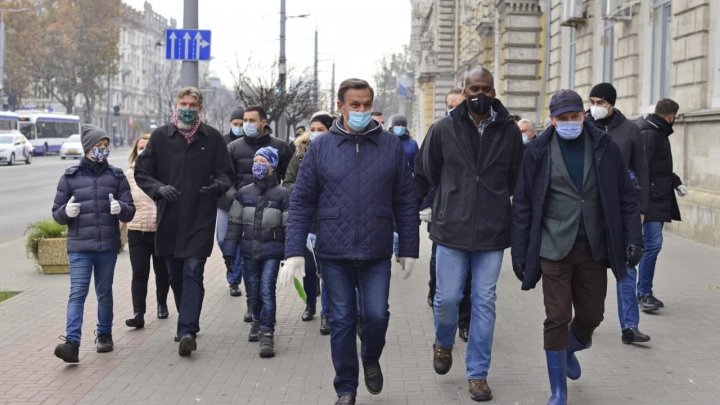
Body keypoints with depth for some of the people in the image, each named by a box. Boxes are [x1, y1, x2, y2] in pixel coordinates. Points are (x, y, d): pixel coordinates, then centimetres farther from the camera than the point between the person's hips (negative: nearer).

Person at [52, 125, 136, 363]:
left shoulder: (116, 176, 7)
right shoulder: (70, 177, 3)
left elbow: (130, 211, 7)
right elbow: (56, 213, 7)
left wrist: (121, 208, -16)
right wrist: (66, 212, -16)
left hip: (108, 245, 2)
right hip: (79, 247, -2)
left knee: (104, 292, 13)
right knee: (77, 292, -11)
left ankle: (104, 334, 27)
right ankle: (72, 342, -17)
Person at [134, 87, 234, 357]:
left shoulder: (212, 138, 4)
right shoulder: (160, 136, 6)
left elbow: (226, 173, 8)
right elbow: (141, 172, 7)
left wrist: (218, 184, -15)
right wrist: (158, 188, -12)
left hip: (200, 218, -3)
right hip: (169, 219, 3)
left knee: (193, 273, -11)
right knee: (175, 276, 12)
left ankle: (187, 331, -15)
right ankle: (189, 325, 28)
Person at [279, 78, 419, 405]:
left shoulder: (391, 146, 2)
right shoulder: (320, 147, 1)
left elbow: (405, 202, 5)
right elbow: (301, 202, 0)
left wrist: (409, 250, 4)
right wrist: (294, 251, -7)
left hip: (376, 254, 0)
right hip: (334, 254, 0)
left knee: (376, 315, -1)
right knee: (342, 321, 7)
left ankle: (371, 360, 31)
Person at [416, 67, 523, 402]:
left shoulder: (509, 131, 0)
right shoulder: (443, 130, -2)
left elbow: (518, 177, 12)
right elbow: (427, 173, 12)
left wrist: (494, 201, 10)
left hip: (493, 232, 1)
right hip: (451, 229, -1)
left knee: (484, 302, 5)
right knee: (447, 298, 2)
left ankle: (478, 373, 17)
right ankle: (443, 343, 35)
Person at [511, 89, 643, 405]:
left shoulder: (605, 148, 1)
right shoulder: (538, 152, -2)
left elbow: (626, 198, 5)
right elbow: (522, 206, 1)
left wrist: (633, 239, -3)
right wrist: (519, 254, 0)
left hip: (594, 248, 2)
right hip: (555, 249, -2)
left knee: (591, 315, 10)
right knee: (557, 319, -2)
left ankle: (570, 349, 45)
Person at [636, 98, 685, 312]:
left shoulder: (658, 133, 18)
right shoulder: (649, 134, -14)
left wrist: (676, 183, 13)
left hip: (659, 200, 11)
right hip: (651, 199, -11)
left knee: (652, 244, 12)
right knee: (653, 243, -13)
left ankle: (644, 291, 17)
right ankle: (645, 293, -9)